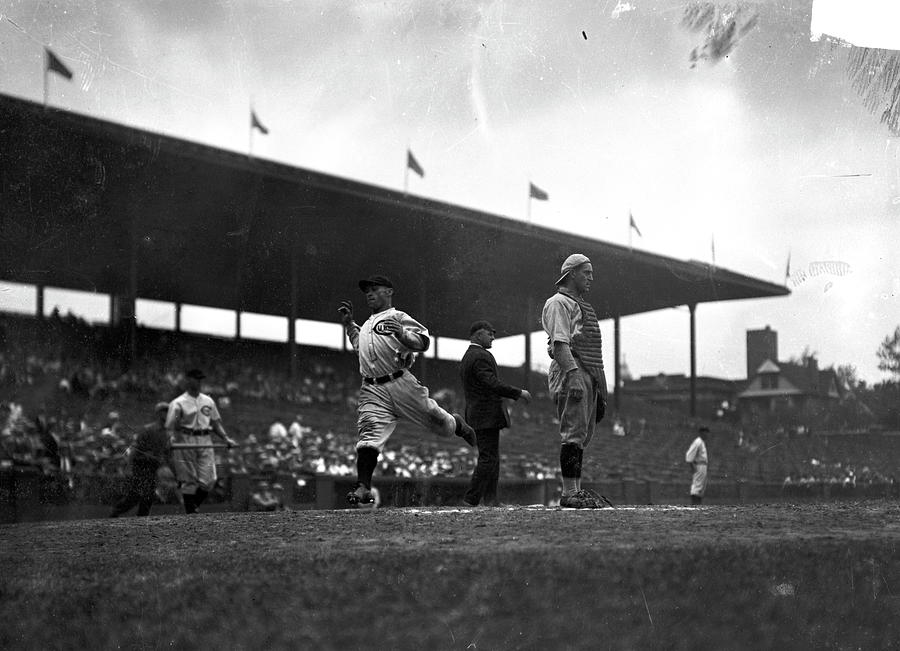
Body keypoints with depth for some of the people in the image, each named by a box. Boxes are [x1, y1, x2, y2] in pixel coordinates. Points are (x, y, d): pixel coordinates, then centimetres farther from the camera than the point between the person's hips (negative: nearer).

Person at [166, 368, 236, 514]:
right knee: (189, 480, -4)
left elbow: (216, 423, 21)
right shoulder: (178, 403, 1)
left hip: (205, 442, 4)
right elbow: (170, 426, -5)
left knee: (208, 480, -4)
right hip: (186, 442, -4)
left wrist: (226, 438, 9)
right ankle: (190, 512, 2)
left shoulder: (208, 401, 18)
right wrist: (171, 439, -24)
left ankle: (194, 506, 14)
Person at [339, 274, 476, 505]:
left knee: (436, 421, 2)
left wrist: (402, 335, -28)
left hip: (400, 383, -4)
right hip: (373, 390, 4)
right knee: (369, 434, -14)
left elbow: (423, 342, -11)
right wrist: (348, 323, 34)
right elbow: (359, 345, 44)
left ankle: (458, 425, 38)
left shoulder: (398, 318, 2)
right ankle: (363, 488, -24)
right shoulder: (367, 325, 24)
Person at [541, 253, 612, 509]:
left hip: (592, 374, 10)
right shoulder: (558, 303, -2)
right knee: (573, 433, -14)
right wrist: (573, 375, -26)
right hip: (571, 372, -10)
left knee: (582, 435, 7)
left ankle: (576, 490, 9)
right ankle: (569, 493, -17)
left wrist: (601, 390, 21)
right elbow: (559, 343, -15)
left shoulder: (583, 306, 27)